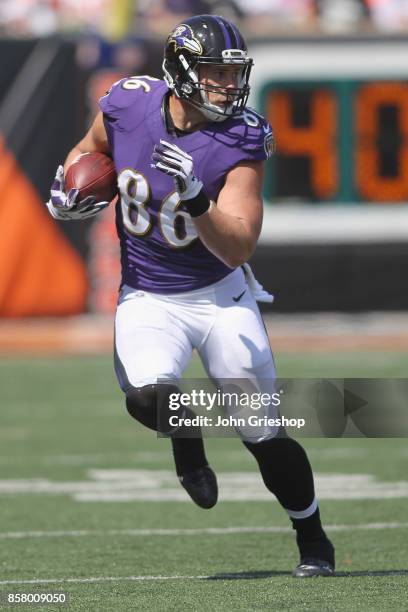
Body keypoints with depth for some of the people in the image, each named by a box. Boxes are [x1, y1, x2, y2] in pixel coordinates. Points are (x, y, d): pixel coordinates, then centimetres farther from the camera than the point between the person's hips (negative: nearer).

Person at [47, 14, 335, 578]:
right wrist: (68, 187, -6)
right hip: (147, 299, 1)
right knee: (147, 396, -28)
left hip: (220, 294, -1)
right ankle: (186, 436, 10)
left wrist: (195, 198, -39)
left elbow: (236, 250, -24)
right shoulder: (128, 104, -11)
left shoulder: (241, 141, -18)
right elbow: (92, 148, 14)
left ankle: (313, 543, 20)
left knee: (264, 432, -3)